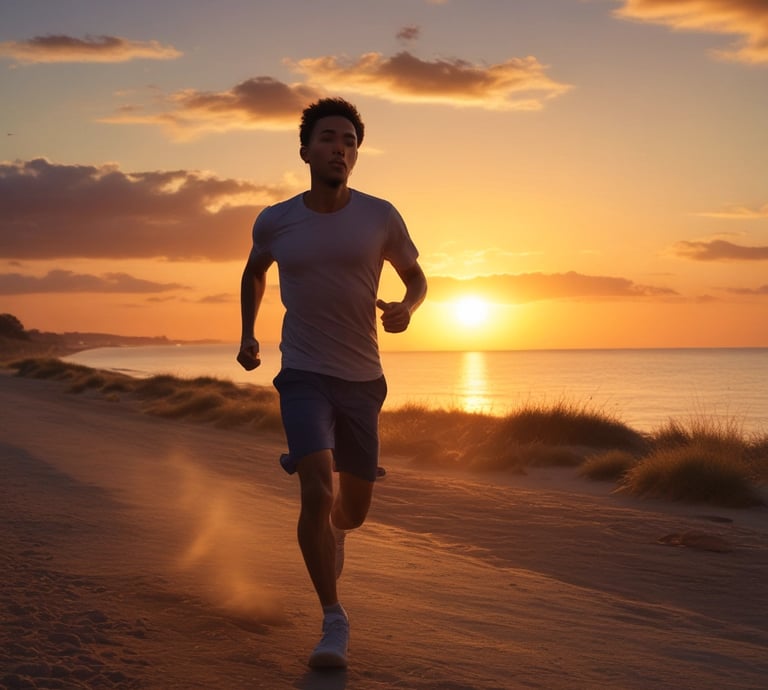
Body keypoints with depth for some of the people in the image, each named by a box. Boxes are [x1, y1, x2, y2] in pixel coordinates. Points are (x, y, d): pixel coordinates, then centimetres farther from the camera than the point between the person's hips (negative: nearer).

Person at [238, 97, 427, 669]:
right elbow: (254, 272, 20)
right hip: (303, 376, -1)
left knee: (354, 509, 12)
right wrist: (248, 334, 9)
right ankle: (334, 621, -8)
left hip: (362, 380, 2)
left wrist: (404, 310, -14)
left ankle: (330, 530, 51)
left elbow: (417, 278, 8)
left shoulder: (380, 216, -4)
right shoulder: (275, 222, -2)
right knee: (317, 492, -22)